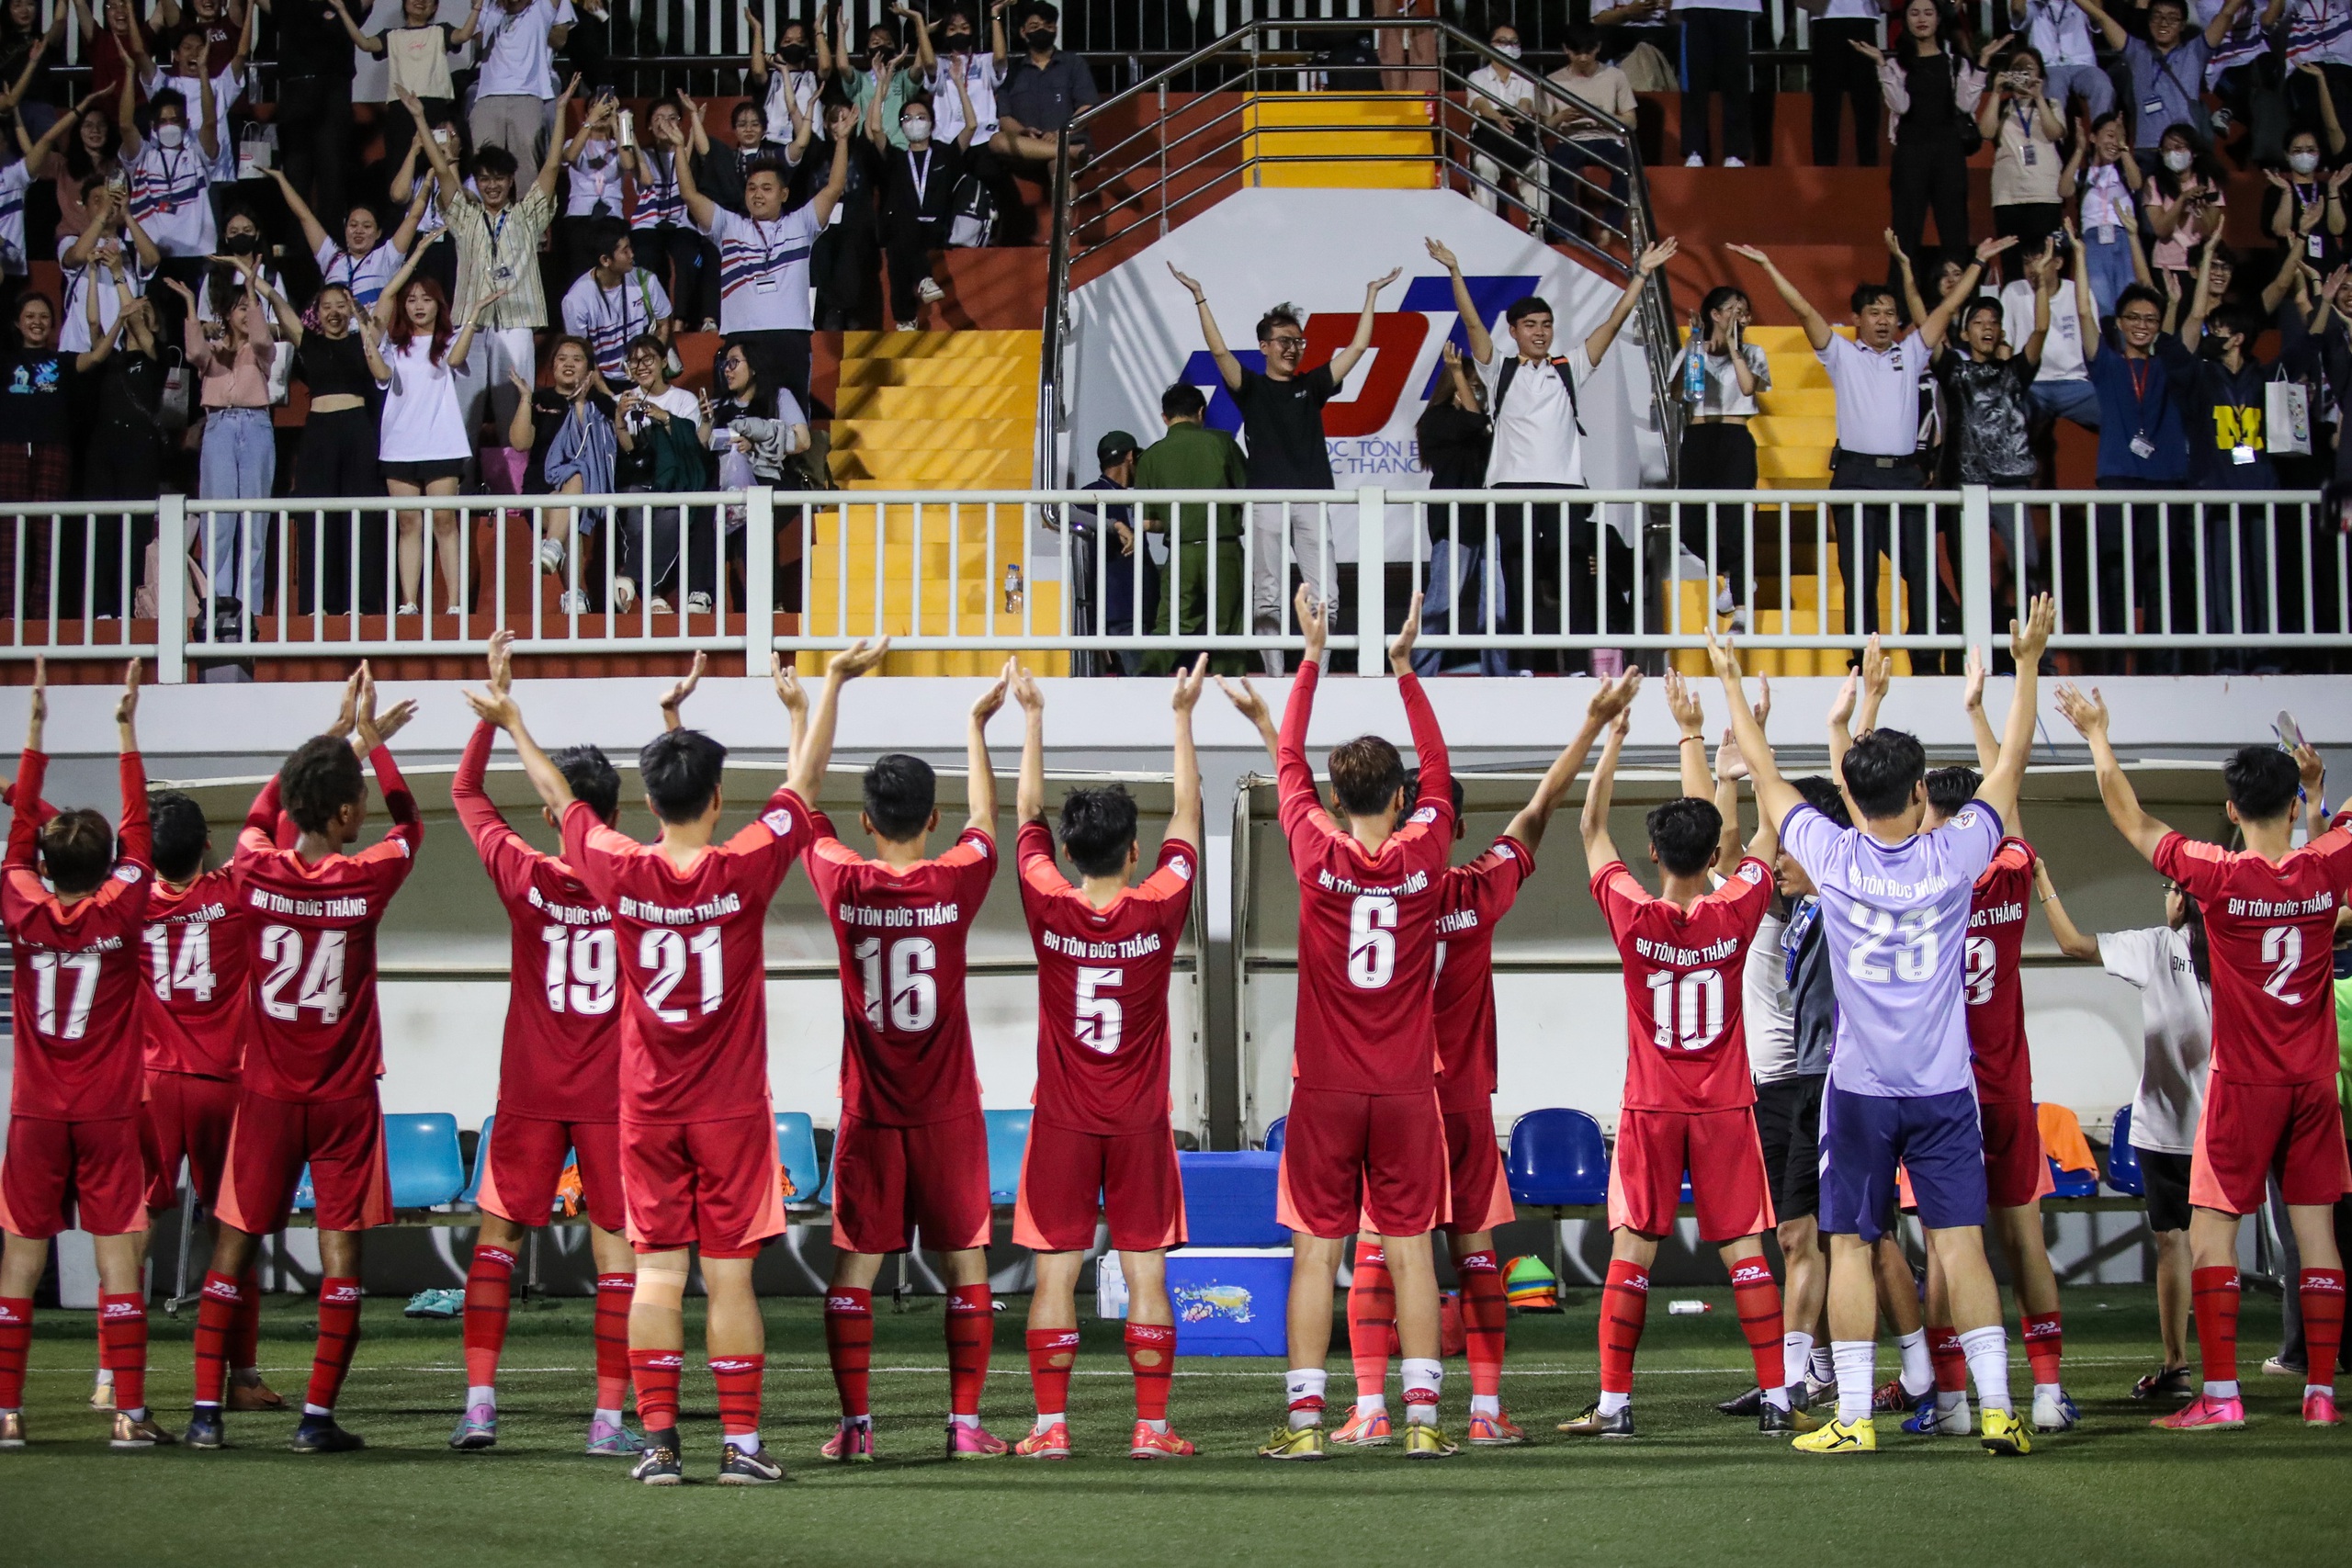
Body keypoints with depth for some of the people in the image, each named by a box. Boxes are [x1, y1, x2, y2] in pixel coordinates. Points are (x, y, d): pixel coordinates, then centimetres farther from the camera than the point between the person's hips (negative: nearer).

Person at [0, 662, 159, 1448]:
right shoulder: (121, 912, -7)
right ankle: (129, 1410, -5)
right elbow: (138, 829, 2)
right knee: (118, 1255, -2)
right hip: (109, 1115, -2)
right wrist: (127, 731, 4)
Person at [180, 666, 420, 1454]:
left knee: (236, 1241, 8)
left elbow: (260, 813, 18)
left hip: (268, 1091, 2)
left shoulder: (256, 874, -6)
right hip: (345, 1095, -2)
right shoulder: (364, 880, -11)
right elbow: (410, 823, 11)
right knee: (340, 1243, 2)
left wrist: (335, 739, 22)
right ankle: (318, 1415, -1)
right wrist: (372, 740, 18)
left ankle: (207, 1409, 6)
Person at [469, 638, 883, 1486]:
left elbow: (560, 798, 12)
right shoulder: (746, 869, -10)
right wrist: (827, 688, 16)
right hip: (732, 1108, -2)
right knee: (730, 1274, 1)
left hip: (648, 1107, 2)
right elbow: (804, 782, 3)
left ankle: (658, 1441, 2)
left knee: (656, 1273, 4)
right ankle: (742, 1444, 1)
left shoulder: (621, 873, -5)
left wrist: (511, 723, 27)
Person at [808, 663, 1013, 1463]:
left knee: (854, 1267, 5)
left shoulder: (843, 884, -6)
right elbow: (984, 817, 13)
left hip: (868, 1112, 0)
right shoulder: (955, 883, -7)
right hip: (947, 1111, 0)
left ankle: (854, 1426, 3)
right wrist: (977, 724, 24)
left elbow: (805, 811, 11)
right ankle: (966, 1422, 4)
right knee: (966, 1262, 7)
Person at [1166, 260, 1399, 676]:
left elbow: (1357, 348, 15)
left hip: (1313, 499, 2)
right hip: (1266, 499, -2)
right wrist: (1200, 298, -8)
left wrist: (1372, 294, 16)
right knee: (1267, 598, -2)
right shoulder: (1251, 386, 9)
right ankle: (1274, 677, 2)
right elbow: (1219, 351, -4)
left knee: (1324, 595, -5)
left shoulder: (1312, 385, 16)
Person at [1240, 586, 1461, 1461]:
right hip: (1406, 1091, 1)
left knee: (1316, 1252, 2)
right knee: (1410, 1251, 3)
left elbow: (1289, 762, 8)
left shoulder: (1317, 854, -6)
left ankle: (1304, 1419, 0)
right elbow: (1438, 768, 14)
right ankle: (1422, 1417, 1)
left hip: (1325, 1090, -1)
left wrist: (1313, 655, 15)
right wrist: (1404, 667, 18)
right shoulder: (1423, 855, -3)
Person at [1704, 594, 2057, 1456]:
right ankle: (1997, 1408, -4)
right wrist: (2026, 666, 18)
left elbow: (1765, 775, 7)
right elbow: (2009, 767, 9)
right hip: (1944, 1087, 1)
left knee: (1851, 1247, 3)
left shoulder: (1834, 857, -7)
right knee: (1960, 1242, 0)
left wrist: (1732, 686, 19)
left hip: (1859, 1089, -1)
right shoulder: (1953, 857, -5)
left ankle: (1853, 1417, 1)